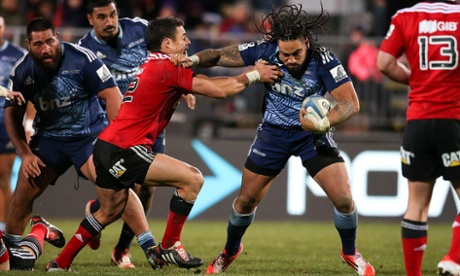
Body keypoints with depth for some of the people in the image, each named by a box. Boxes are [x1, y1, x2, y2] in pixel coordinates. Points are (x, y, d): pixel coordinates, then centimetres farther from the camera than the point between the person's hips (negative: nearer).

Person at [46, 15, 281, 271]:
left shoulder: (153, 65, 19)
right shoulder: (168, 68, -12)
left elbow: (207, 83, 22)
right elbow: (219, 90, -13)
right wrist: (254, 75, -1)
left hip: (108, 145, 10)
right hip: (124, 151, -10)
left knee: (109, 212, 23)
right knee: (192, 178, -11)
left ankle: (60, 263, 29)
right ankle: (169, 246, -1)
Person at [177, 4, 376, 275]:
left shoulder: (324, 61, -26)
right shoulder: (266, 50, -20)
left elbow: (351, 102, -28)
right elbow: (223, 55, -10)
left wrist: (323, 123, -44)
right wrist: (195, 59, -28)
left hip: (312, 134, -2)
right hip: (274, 133, 2)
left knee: (344, 199, -13)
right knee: (247, 200, 7)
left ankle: (350, 253, 16)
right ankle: (230, 251, 36)